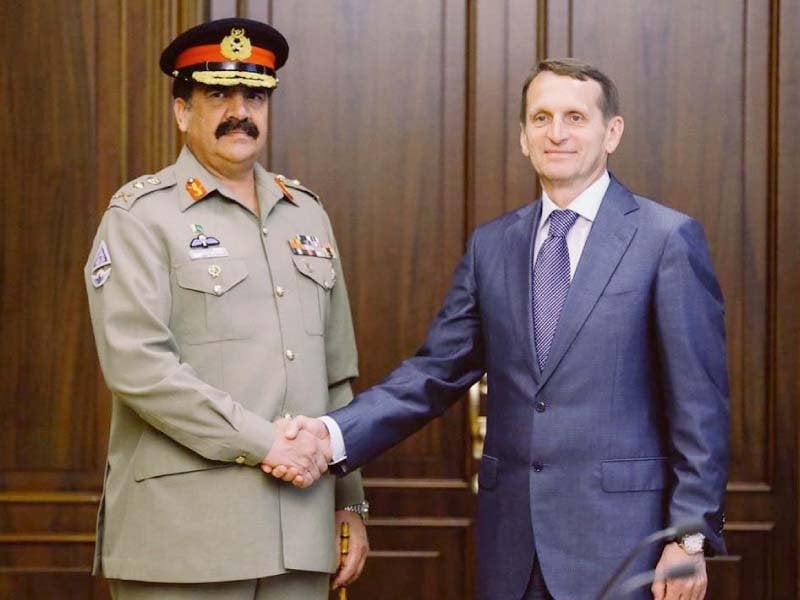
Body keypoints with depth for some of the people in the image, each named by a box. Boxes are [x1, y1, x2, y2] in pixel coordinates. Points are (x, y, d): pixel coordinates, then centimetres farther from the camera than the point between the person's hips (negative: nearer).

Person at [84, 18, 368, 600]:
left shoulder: (306, 214, 15)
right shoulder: (141, 216, -3)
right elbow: (135, 364, -15)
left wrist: (350, 502, 14)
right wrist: (262, 442, -16)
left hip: (301, 533, 5)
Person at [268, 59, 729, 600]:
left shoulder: (668, 238, -4)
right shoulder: (492, 246, 10)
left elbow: (700, 403, -5)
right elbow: (436, 372, 7)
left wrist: (691, 537, -9)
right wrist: (334, 434, -8)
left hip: (618, 535, -4)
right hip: (512, 547, 4)